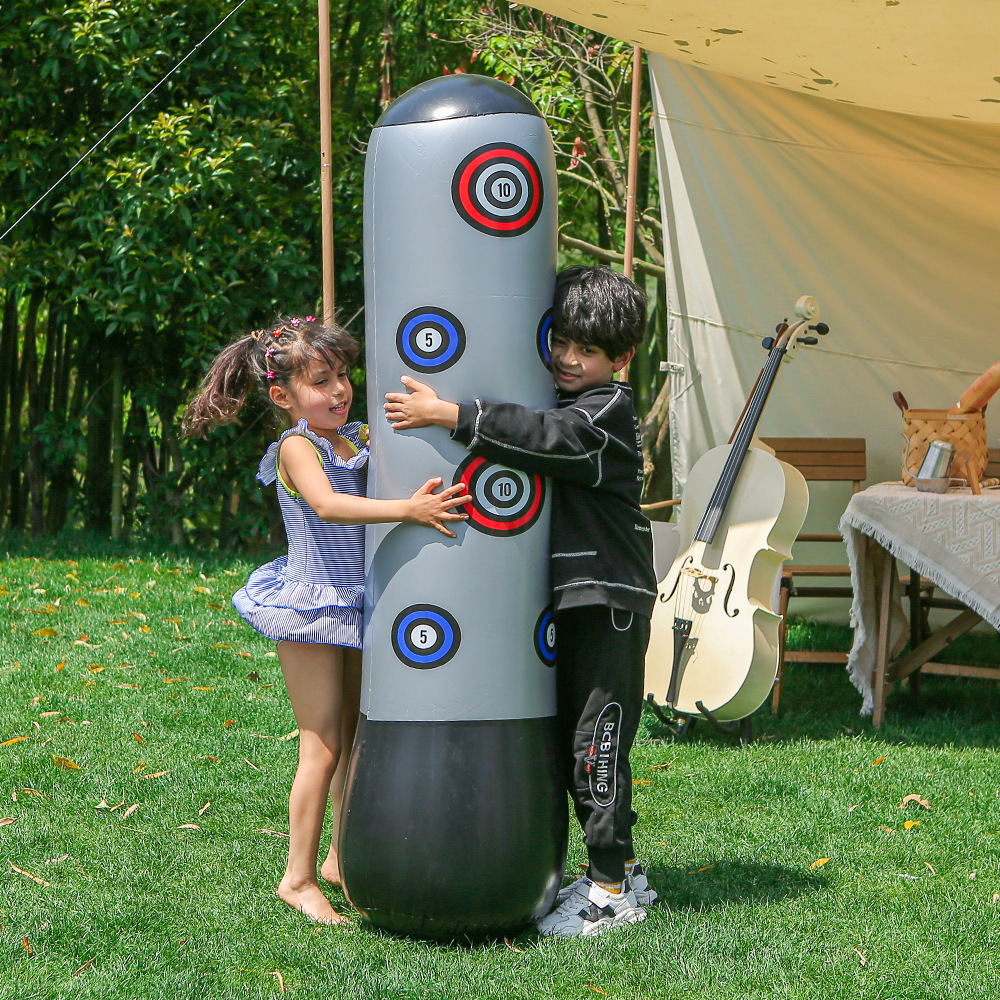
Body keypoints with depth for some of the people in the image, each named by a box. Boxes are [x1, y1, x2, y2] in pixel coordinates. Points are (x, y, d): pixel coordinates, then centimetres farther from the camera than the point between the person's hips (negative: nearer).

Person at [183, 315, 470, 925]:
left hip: (356, 607, 8)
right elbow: (327, 504, -32)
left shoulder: (359, 437, 7)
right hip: (311, 607, -7)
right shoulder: (297, 447, -15)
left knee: (357, 738, 15)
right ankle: (299, 878, 3)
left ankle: (342, 859, 28)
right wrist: (407, 509, -41)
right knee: (323, 746, -6)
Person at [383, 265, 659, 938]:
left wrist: (447, 415, -32)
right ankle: (621, 872, 25)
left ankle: (613, 890, 1)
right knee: (575, 740, 14)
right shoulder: (570, 405, 17)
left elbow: (546, 439, -29)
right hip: (576, 600, 10)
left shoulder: (610, 409, -13)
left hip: (611, 602, -10)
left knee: (598, 738, -7)